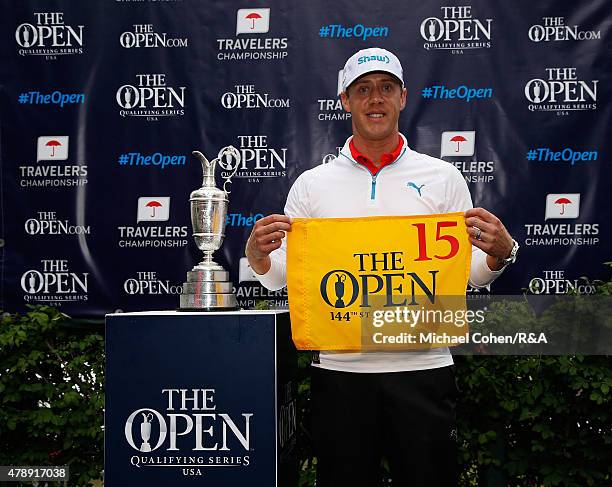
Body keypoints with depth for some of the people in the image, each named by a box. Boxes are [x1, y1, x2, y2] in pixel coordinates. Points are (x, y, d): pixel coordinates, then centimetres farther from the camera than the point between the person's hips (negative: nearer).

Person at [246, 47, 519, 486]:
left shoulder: (443, 178, 6)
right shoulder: (312, 184, 6)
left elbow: (471, 275, 7)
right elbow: (280, 277, 6)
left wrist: (500, 253, -14)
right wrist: (258, 254, -14)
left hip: (423, 369, 0)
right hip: (339, 369, 1)